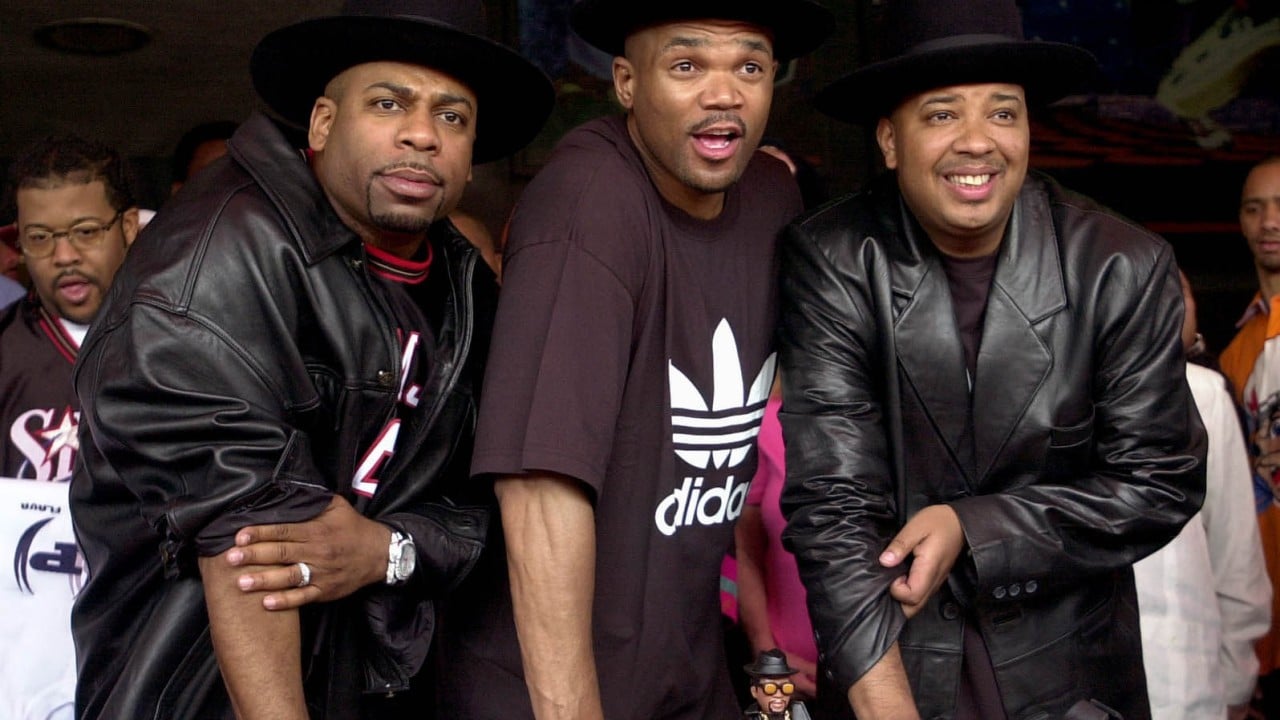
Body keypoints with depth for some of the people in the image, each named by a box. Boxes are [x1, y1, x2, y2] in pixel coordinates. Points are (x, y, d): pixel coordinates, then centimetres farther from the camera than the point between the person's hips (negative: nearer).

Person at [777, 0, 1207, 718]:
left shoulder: (1127, 269, -12)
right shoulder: (830, 262, -16)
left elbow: (1162, 483, -7)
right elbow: (830, 504, -19)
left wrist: (970, 529, -18)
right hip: (886, 661, -1)